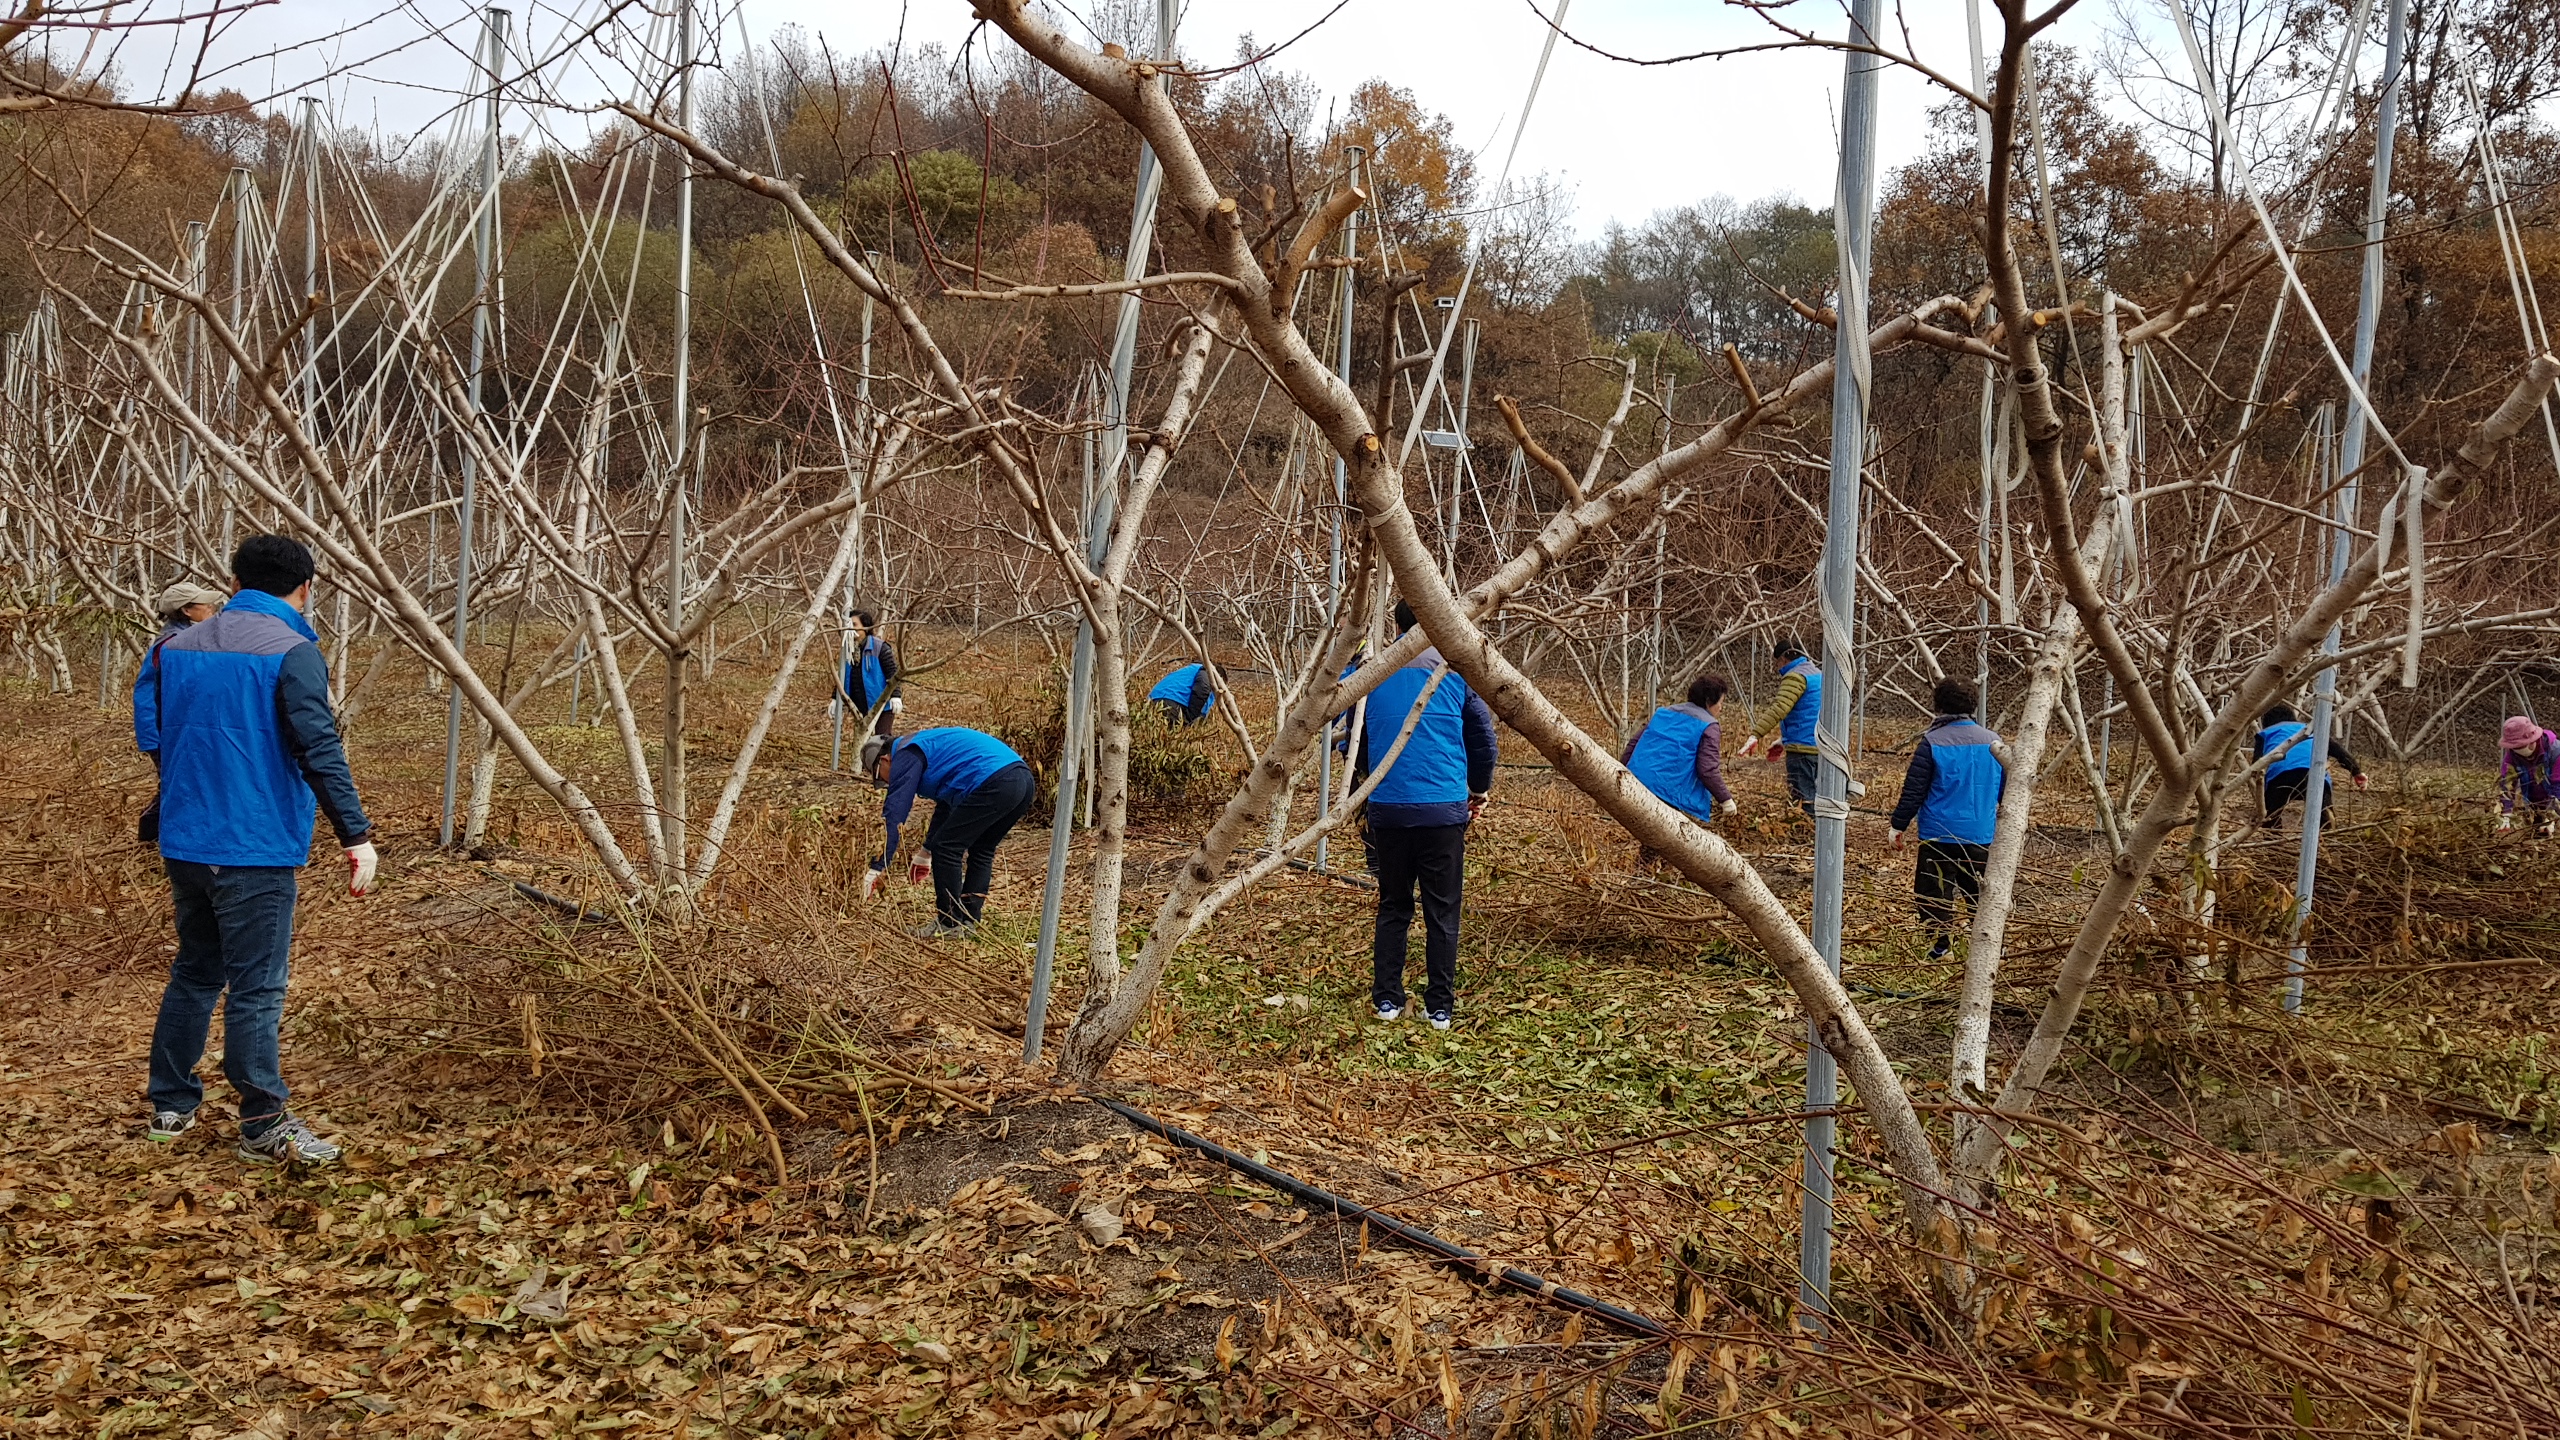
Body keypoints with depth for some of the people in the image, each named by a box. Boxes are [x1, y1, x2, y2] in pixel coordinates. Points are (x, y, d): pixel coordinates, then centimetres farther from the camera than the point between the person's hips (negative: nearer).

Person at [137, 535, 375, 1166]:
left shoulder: (175, 647, 9)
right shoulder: (293, 652, -13)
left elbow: (150, 734, 16)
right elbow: (320, 752, -19)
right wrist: (356, 835, -18)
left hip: (184, 845, 7)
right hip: (254, 849, -7)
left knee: (194, 972, 20)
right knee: (255, 988, -2)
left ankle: (170, 1106, 28)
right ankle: (264, 1127, 4)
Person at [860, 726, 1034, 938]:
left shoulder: (906, 755, 5)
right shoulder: (930, 746, 34)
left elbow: (895, 814, -1)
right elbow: (947, 803, 44)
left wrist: (877, 868, 1)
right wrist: (926, 853, 51)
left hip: (993, 784, -10)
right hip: (1024, 778, 10)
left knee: (947, 848, 2)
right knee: (981, 851, 22)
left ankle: (949, 925, 9)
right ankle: (968, 920, 23)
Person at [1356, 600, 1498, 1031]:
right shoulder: (1457, 672, -1)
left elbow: (1353, 742, 11)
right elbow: (1484, 741, 4)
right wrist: (1479, 791, 21)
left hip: (1387, 808, 2)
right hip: (1445, 809, -2)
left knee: (1392, 907, 14)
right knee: (1442, 913, 6)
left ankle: (1387, 999, 17)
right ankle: (1440, 1007, 9)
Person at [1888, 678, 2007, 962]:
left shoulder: (1931, 742, -10)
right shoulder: (1993, 741, 4)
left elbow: (1913, 791, -10)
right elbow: (2006, 790, 12)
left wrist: (1898, 826, -1)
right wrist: (2005, 825, 26)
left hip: (1939, 834, -4)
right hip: (1982, 836, 4)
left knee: (1935, 894, 4)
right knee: (1982, 894, 13)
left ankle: (1941, 946, 0)